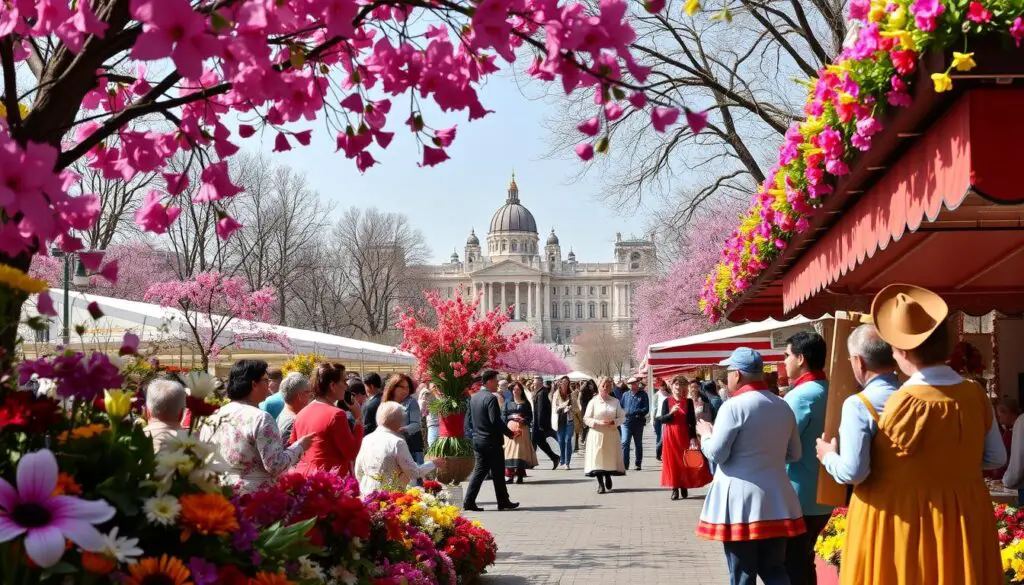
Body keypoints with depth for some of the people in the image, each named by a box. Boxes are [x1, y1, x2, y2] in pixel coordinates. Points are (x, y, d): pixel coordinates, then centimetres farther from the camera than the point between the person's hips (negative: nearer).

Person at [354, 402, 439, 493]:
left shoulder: (366, 439, 6)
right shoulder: (397, 443, -13)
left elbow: (358, 472, 12)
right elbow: (414, 472, -10)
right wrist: (434, 464, 4)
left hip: (366, 493, 7)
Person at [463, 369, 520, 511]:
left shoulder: (474, 398, 9)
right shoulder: (491, 398, -16)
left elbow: (468, 420, 13)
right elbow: (496, 421, -22)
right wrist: (510, 433, -12)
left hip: (477, 440, 8)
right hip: (492, 441, -8)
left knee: (479, 470, 10)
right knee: (498, 473, 4)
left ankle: (469, 501, 2)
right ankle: (503, 502, 13)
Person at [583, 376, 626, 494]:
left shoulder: (615, 402, 7)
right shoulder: (593, 402, 1)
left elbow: (622, 418, 7)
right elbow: (586, 419, 0)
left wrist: (613, 422, -12)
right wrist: (599, 422, -15)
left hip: (611, 434, 2)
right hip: (597, 434, -2)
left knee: (610, 457, 2)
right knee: (598, 458, -5)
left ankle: (608, 477, 29)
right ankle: (600, 484, 5)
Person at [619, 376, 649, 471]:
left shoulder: (643, 395, 1)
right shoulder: (625, 394, 10)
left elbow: (646, 409, -6)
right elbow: (620, 406, 12)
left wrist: (635, 412, -19)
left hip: (638, 423, -1)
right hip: (626, 422, 1)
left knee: (638, 444, 10)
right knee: (625, 443, -12)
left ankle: (638, 464, 20)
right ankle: (625, 464, -12)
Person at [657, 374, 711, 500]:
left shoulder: (689, 402, 0)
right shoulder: (667, 401, 1)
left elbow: (692, 422, -1)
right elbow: (662, 419, -4)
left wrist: (693, 438, -9)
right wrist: (671, 412, -22)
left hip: (684, 435, 0)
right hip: (671, 435, 0)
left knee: (685, 461, 3)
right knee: (672, 461, 0)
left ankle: (684, 487, 14)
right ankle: (675, 489, 4)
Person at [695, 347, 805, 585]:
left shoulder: (734, 406, -12)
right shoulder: (783, 407, 7)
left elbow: (717, 453, -10)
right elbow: (794, 454, 16)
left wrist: (705, 434, 9)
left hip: (741, 502, -5)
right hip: (777, 500, 6)